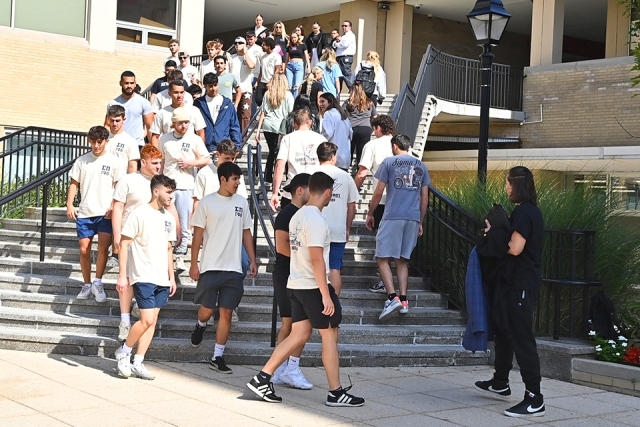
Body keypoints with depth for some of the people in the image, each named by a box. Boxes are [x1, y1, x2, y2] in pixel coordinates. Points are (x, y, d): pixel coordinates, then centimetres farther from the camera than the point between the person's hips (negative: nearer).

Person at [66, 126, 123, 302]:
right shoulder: (81, 161, 6)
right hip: (84, 213, 2)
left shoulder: (113, 161, -1)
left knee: (103, 247, -10)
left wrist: (114, 206, -11)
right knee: (84, 249, 5)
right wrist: (69, 204, -2)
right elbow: (74, 183, 9)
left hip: (105, 213, -2)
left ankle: (98, 283, 3)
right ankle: (87, 284, 17)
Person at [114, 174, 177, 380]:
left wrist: (172, 277, 17)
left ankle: (137, 363, 12)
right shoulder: (139, 214, -8)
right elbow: (124, 244, -9)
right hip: (143, 277, -7)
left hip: (162, 279, 7)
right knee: (147, 320, -12)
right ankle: (124, 352, 10)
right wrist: (122, 275, -14)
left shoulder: (169, 218, 12)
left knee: (152, 321, 5)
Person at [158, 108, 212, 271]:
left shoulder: (195, 139, 2)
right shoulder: (164, 139, 8)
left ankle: (179, 256, 10)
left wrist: (190, 162, -10)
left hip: (185, 188, -2)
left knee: (184, 225, 0)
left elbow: (206, 160, 4)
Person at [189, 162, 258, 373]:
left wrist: (252, 261, 7)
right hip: (210, 267, -3)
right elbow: (198, 234, -2)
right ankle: (200, 326, 41)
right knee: (207, 308, 5)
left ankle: (218, 356, 10)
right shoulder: (207, 202, -3)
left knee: (226, 312, 2)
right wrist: (194, 264, -6)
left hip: (234, 268, 3)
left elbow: (246, 233, 13)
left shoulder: (242, 202, 8)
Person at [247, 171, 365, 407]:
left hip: (295, 285, 9)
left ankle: (262, 378, 9)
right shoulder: (316, 219, -17)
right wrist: (326, 295, -21)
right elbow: (316, 259, -22)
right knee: (330, 335, 2)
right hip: (313, 286, -9)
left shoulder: (297, 216, 11)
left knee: (299, 334, 12)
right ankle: (336, 393, 9)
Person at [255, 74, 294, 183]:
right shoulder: (288, 95, 0)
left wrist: (258, 130, 9)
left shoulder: (267, 94, 8)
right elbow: (291, 113, -4)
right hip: (281, 127, -3)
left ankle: (268, 178, 21)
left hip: (267, 126, 4)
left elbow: (262, 113, 7)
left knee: (272, 152, 17)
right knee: (277, 153, 1)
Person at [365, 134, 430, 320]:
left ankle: (393, 297, -15)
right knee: (402, 259, 14)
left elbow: (378, 192, -1)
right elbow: (424, 198, 15)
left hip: (392, 217, -5)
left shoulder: (389, 162, 2)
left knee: (383, 258, 0)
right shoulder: (421, 166, 14)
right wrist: (420, 222, 22)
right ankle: (404, 300, 7)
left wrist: (370, 214, 11)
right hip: (413, 219, 5)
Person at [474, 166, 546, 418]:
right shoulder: (530, 211, 15)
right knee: (504, 331, 21)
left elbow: (514, 248, -21)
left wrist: (492, 234, -6)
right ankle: (500, 384, 34)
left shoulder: (523, 212, -16)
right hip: (515, 281, 11)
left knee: (522, 338, -9)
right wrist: (496, 234, 4)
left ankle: (534, 400, -7)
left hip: (520, 284, -11)